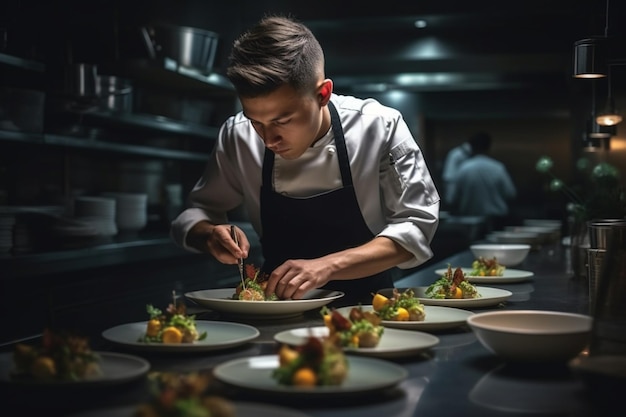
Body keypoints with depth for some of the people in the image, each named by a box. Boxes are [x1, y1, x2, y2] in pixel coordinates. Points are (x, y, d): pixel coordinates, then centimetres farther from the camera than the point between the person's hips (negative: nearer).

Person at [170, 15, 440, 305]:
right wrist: (211, 235, -20)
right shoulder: (238, 135, -9)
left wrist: (328, 266, -27)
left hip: (362, 308, -1)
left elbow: (416, 225, -15)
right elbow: (197, 214, 3)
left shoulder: (379, 128, -16)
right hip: (279, 308, 2)